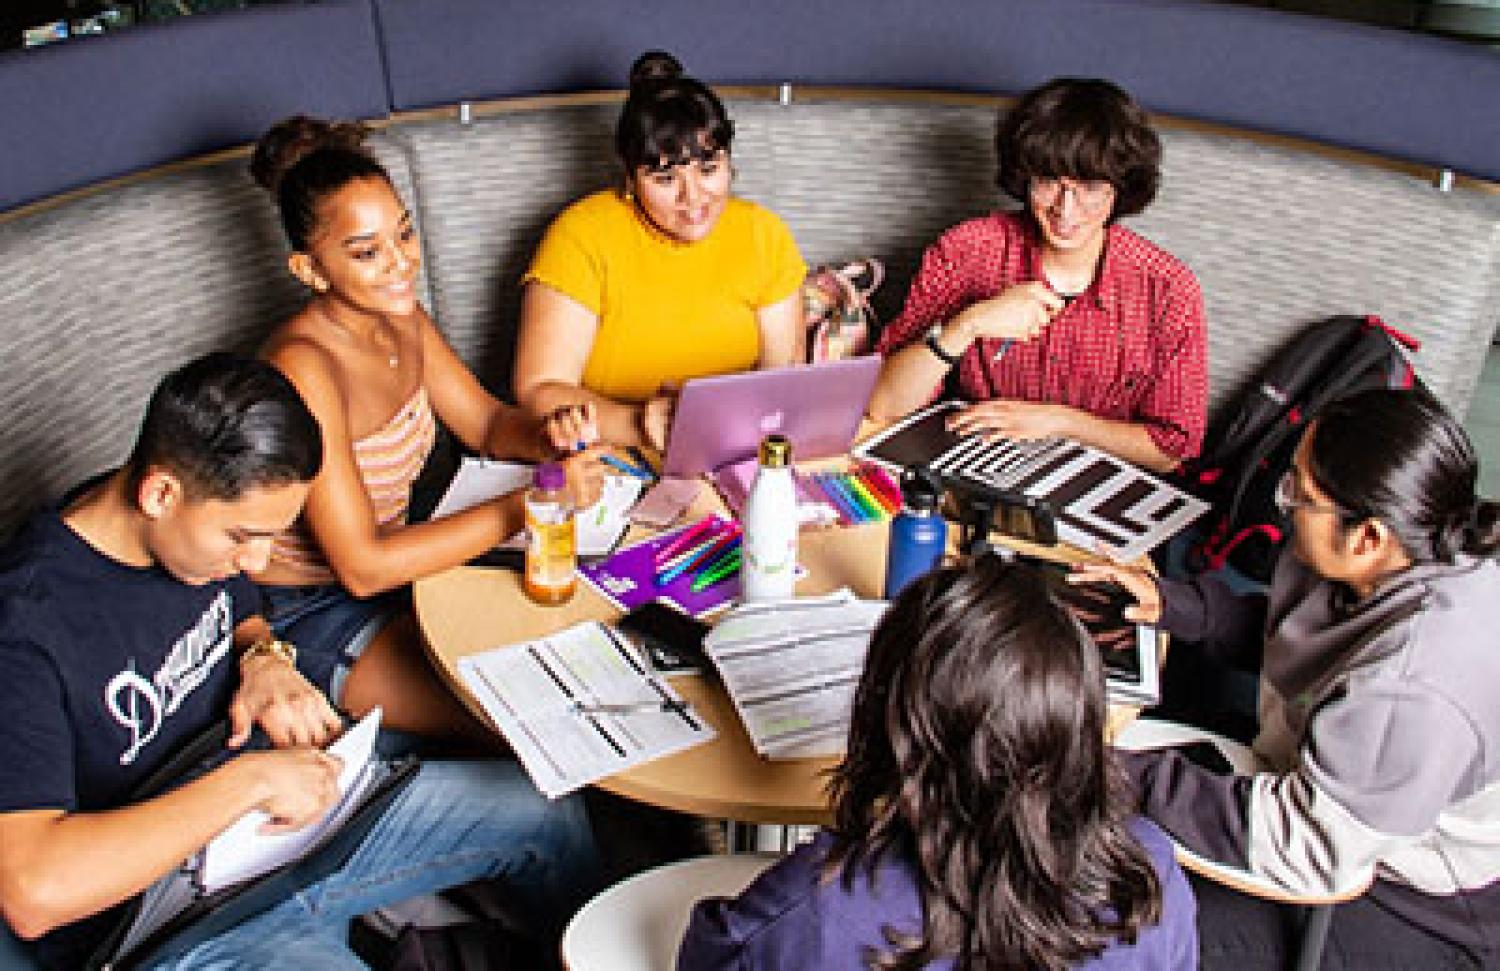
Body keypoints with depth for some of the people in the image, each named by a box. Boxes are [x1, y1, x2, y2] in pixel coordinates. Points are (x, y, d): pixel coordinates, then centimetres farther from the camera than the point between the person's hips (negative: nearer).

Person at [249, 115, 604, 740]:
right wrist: (531, 502, -32)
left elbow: (487, 423, 8)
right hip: (307, 618, -8)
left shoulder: (398, 318, -2)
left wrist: (547, 436, -17)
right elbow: (362, 567, -28)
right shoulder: (304, 367, -28)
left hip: (393, 565, 8)